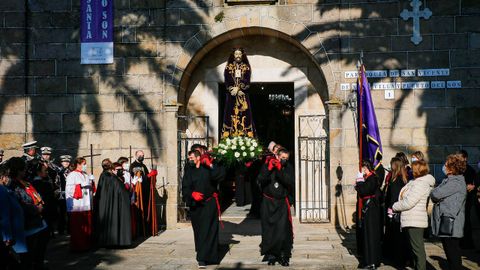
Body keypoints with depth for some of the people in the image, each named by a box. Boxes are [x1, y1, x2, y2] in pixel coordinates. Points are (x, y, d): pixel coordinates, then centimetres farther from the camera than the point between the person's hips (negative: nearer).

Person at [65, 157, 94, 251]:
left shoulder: (85, 175, 19)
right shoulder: (72, 175, -5)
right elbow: (69, 188, -15)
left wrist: (91, 184, 9)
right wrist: (81, 185, -18)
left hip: (86, 205, 8)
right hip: (76, 206, -8)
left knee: (87, 225, 8)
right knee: (77, 227, -4)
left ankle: (86, 244, 15)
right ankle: (77, 246, 3)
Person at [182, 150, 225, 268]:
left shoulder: (208, 169, -3)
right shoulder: (189, 172, 7)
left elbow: (221, 174, -19)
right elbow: (185, 188, 0)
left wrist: (211, 166, -27)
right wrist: (192, 194, -19)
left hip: (209, 204, -4)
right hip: (195, 205, 4)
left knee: (207, 231, -8)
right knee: (198, 231, 12)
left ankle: (202, 258, -8)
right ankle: (202, 253, 29)